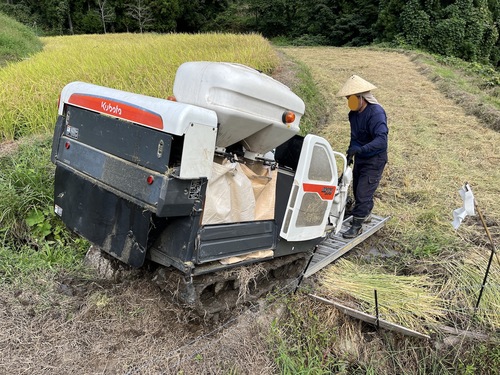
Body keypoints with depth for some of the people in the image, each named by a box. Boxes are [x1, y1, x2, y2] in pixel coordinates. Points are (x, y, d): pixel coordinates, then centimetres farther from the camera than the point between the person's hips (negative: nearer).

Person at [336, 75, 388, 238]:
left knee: (363, 192, -8)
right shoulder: (354, 113, 0)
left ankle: (357, 226, 4)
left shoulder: (376, 113, -25)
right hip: (360, 158, 8)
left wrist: (360, 149, -49)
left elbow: (381, 140, -38)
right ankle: (366, 214, 43)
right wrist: (350, 151, 20)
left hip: (374, 160, -8)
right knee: (357, 189, 19)